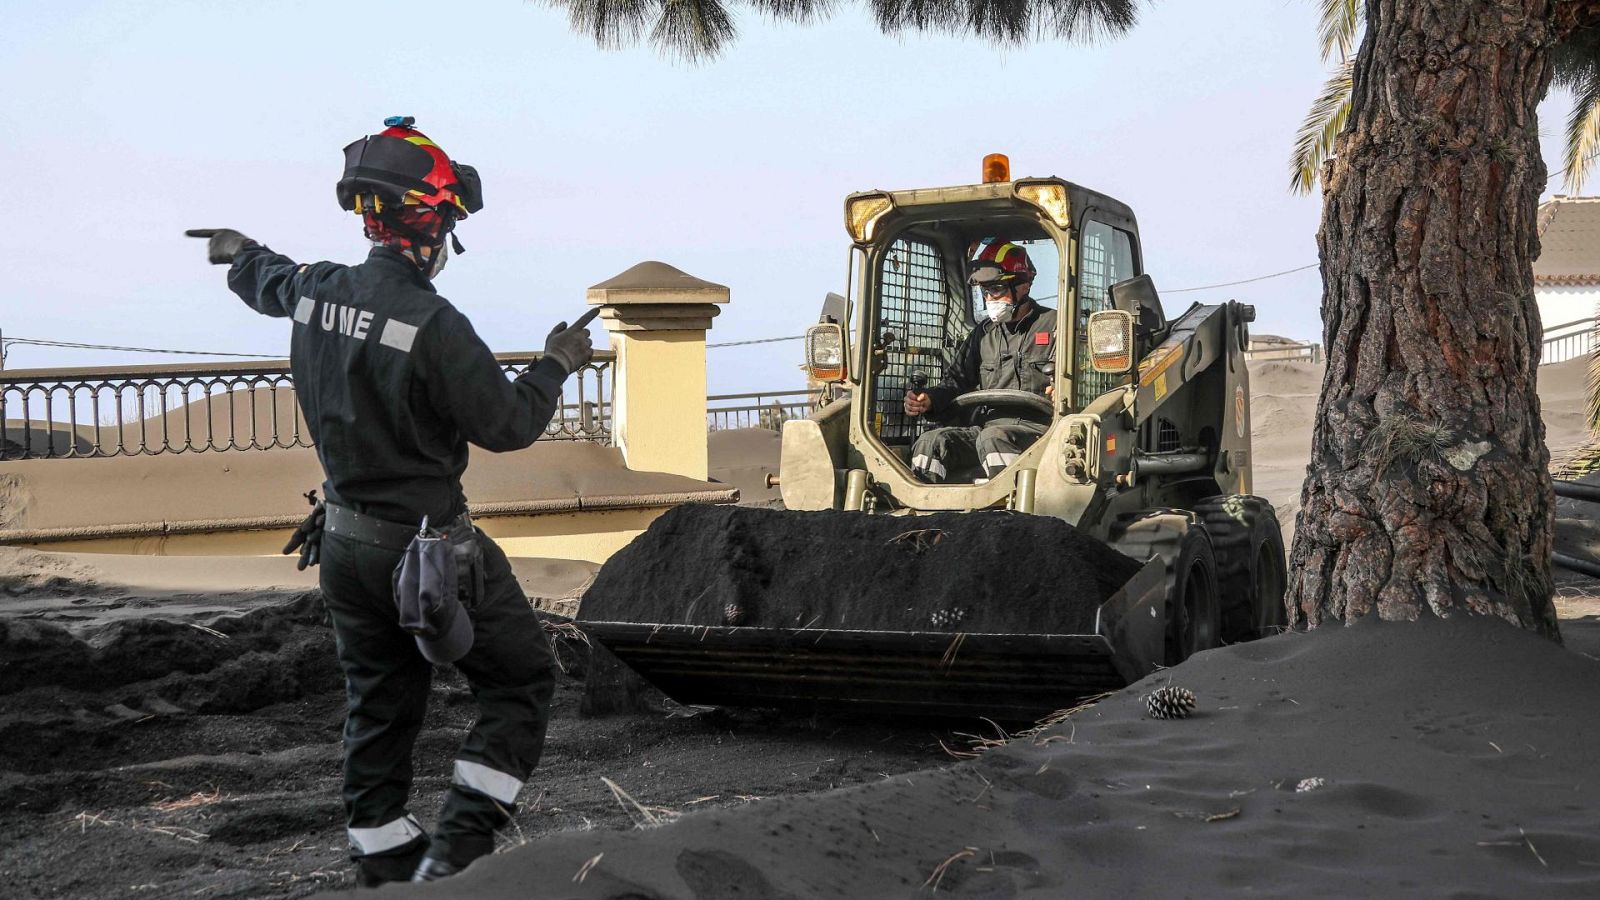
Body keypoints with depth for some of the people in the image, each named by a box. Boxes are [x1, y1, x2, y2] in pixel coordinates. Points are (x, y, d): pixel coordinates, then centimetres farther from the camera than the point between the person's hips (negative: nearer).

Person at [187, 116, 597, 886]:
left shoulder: (317, 293, -1)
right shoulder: (433, 326, -24)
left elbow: (269, 282, 24)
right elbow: (508, 425, -16)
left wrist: (238, 254, 48)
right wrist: (557, 364, 2)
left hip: (346, 545, 8)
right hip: (430, 548, -7)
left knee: (378, 707, 17)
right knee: (521, 680, 6)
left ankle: (384, 867, 25)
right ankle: (458, 851, -1)